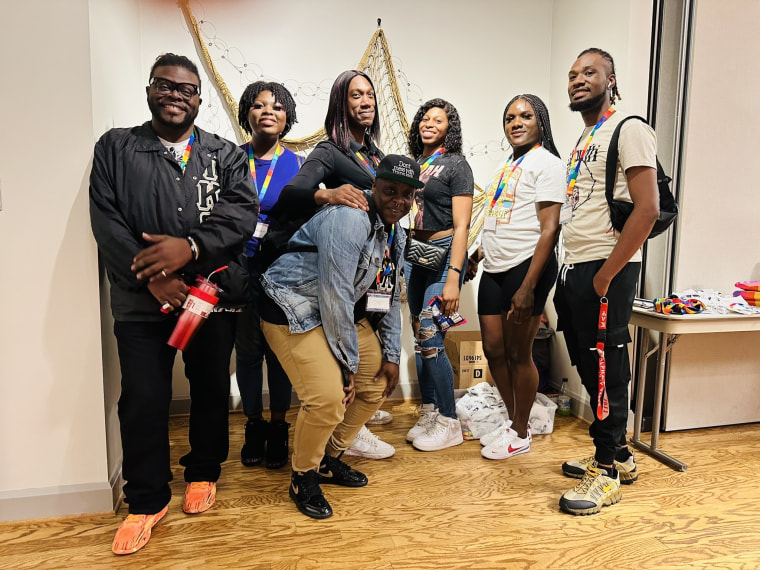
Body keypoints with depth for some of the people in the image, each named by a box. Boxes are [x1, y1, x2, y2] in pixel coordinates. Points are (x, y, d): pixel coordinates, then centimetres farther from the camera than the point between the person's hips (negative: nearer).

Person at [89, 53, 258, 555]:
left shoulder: (226, 155, 9)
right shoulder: (115, 148, 9)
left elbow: (243, 211, -6)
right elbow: (106, 220, -2)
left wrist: (191, 245, -22)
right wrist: (152, 277, -14)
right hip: (142, 299, 0)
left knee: (211, 388, 11)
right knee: (143, 399, 1)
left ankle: (203, 473, 35)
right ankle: (148, 500, 22)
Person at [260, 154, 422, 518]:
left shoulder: (396, 233, 8)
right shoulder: (349, 219, -23)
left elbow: (390, 297, 13)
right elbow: (335, 296, -26)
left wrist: (391, 355, 7)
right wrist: (349, 361, -18)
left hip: (347, 314, 10)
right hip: (296, 311, -9)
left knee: (376, 386, 10)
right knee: (328, 398, -20)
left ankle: (330, 460, 29)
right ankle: (303, 478, 9)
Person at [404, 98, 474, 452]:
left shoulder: (456, 165, -4)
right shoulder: (415, 164, 15)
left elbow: (461, 226, -11)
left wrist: (453, 278, -19)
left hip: (443, 253, -7)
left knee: (430, 339, -11)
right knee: (419, 337, 8)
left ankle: (449, 423, 4)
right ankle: (428, 413, 22)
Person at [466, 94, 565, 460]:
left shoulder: (546, 162, -6)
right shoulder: (507, 165, 19)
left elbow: (549, 229, -15)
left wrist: (528, 287, -21)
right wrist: (479, 254, 18)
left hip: (526, 268, -8)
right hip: (495, 270, 8)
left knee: (518, 354, 2)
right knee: (493, 348, 11)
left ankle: (521, 434, 20)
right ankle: (513, 422, 30)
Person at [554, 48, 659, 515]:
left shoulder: (629, 130, -6)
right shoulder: (585, 140, 21)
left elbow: (647, 209, -17)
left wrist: (606, 275, -19)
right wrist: (571, 274, 13)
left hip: (605, 271, -9)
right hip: (574, 270, 9)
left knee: (607, 372, -1)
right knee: (590, 369, 15)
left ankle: (607, 473, 13)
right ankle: (617, 455, 30)